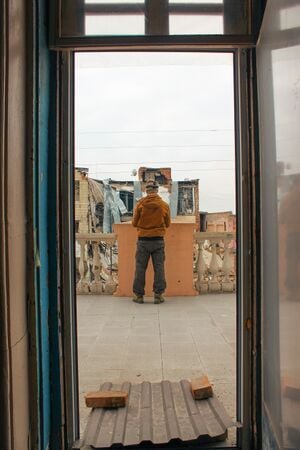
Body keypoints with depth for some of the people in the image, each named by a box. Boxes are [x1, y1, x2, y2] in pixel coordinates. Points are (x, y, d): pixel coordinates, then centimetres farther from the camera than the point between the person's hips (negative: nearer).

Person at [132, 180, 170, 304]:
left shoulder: (140, 204, -5)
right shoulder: (164, 205, -2)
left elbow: (134, 223, 2)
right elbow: (167, 224, 8)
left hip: (143, 240, 0)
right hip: (158, 240, 1)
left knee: (140, 267, 6)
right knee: (159, 267, 6)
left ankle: (138, 295, 10)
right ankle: (158, 294, 6)